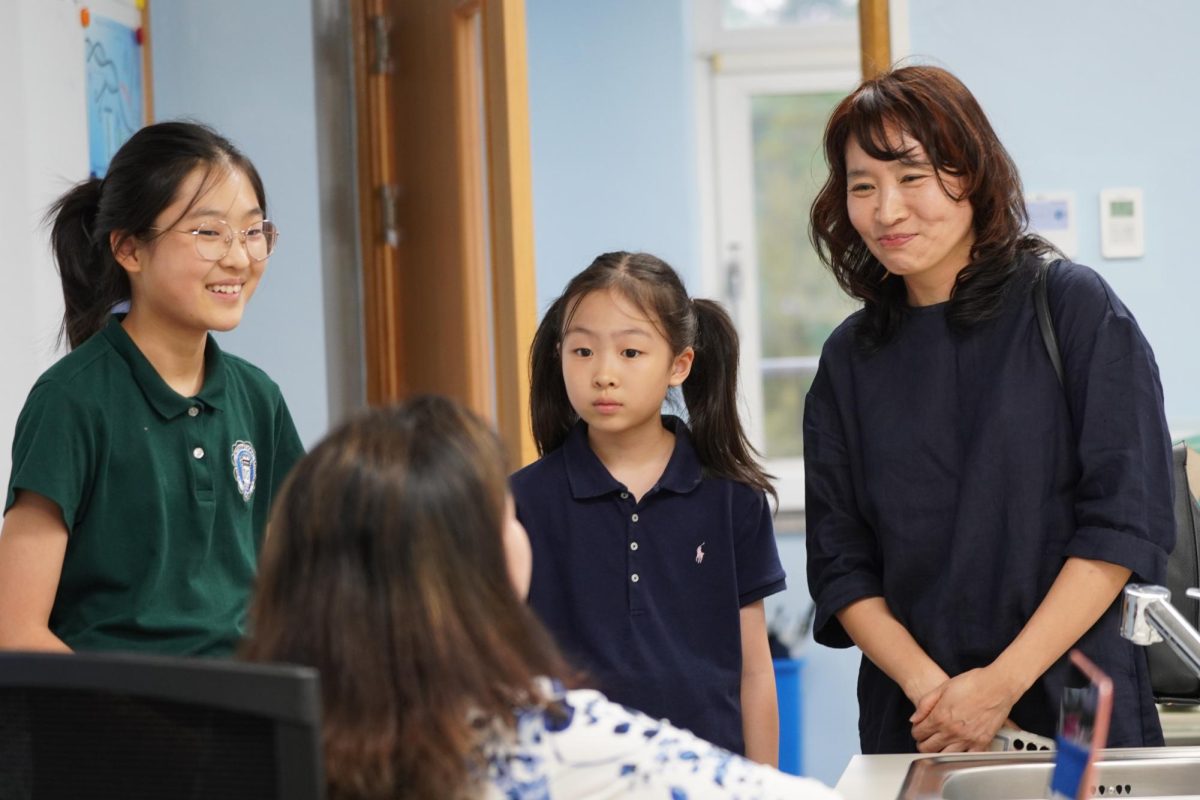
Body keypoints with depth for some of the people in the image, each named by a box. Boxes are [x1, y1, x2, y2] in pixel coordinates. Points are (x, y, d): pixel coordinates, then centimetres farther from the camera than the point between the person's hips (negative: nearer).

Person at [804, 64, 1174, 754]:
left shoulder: (1073, 306, -5)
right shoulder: (849, 359, 6)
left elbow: (1127, 522, -10)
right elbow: (841, 566, 3)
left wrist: (1002, 684, -15)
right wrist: (926, 685, -14)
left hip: (1078, 713, -3)